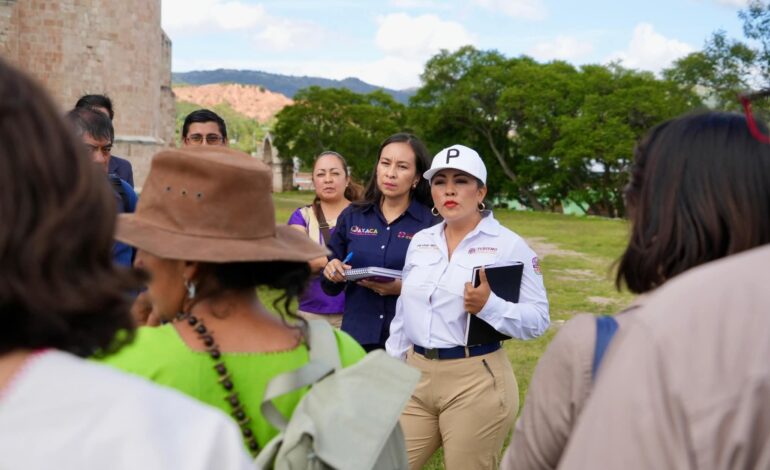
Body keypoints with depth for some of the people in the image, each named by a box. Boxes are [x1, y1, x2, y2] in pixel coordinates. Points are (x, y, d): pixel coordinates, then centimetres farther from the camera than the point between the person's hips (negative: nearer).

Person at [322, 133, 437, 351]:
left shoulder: (433, 224, -5)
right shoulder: (352, 216, 5)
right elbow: (331, 287, 10)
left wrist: (403, 289, -22)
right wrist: (332, 273, -11)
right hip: (357, 337, 3)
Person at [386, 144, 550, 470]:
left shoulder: (509, 245, -7)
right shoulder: (420, 241, 10)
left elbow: (539, 318, -10)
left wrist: (490, 306, -25)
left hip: (476, 381, -5)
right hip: (416, 376, 5)